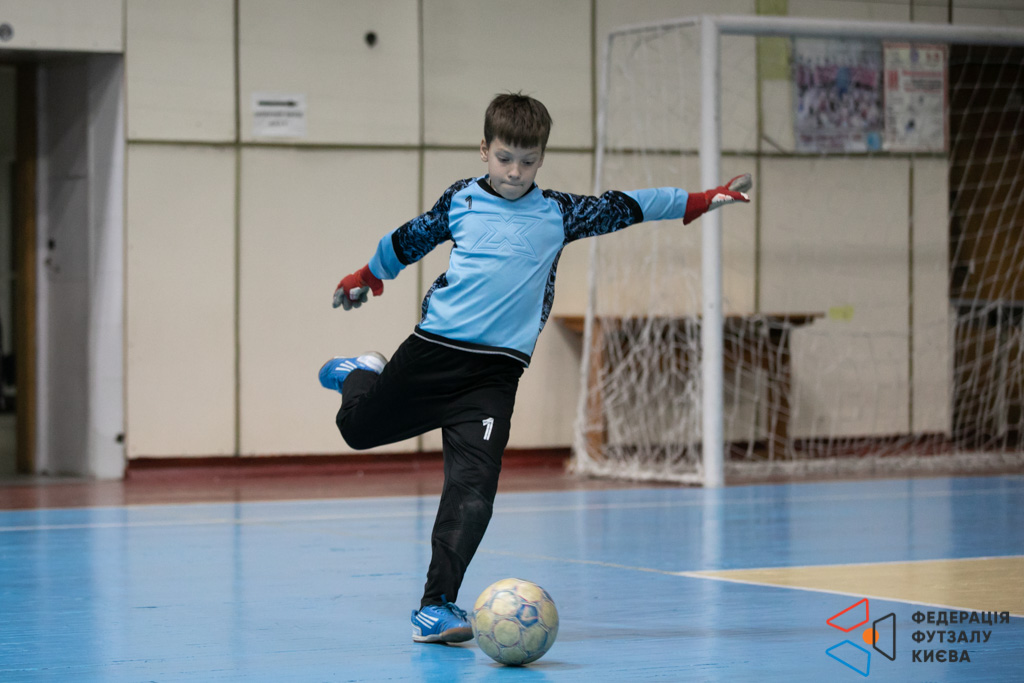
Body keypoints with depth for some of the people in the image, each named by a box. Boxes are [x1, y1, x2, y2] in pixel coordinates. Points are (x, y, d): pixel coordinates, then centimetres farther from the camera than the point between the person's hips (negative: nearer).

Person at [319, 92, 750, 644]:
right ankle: (361, 375, 47)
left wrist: (705, 200, 8)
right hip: (433, 349, 1)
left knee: (474, 483, -12)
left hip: (496, 371, -1)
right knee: (357, 428, 10)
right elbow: (408, 241, 20)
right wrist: (364, 278, 32)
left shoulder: (558, 214, 5)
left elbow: (625, 207, 9)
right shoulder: (460, 201, 5)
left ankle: (436, 606, -11)